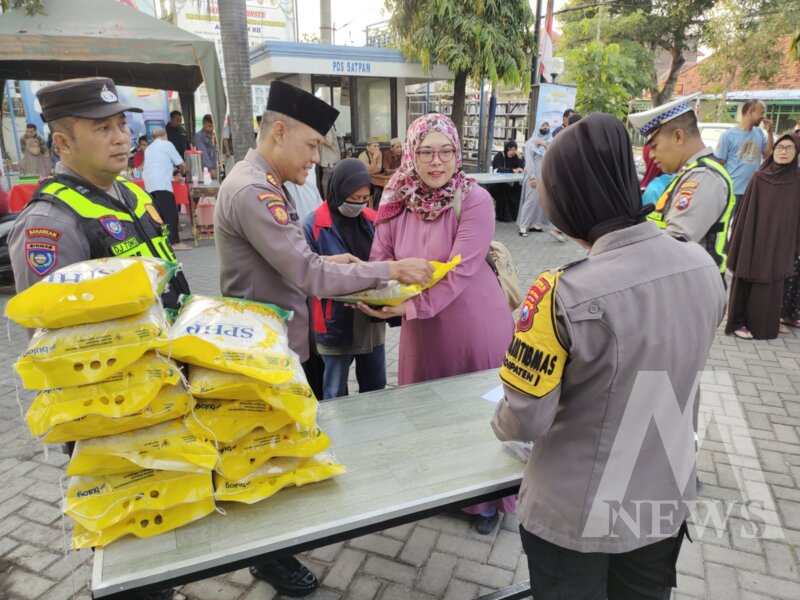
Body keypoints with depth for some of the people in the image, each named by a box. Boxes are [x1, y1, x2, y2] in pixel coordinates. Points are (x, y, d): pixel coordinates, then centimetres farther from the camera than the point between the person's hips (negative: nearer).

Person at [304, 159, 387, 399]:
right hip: (336, 324, -5)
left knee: (376, 389, 20)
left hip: (371, 320, 5)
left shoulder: (372, 220, 3)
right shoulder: (314, 225, -13)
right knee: (335, 395, 12)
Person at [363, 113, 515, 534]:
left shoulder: (474, 200, -16)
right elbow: (380, 259, -1)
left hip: (474, 324, -4)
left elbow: (460, 271, -23)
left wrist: (410, 305, -30)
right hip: (421, 327, 5)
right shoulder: (397, 201, -1)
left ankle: (487, 497, 34)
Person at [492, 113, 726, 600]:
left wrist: (501, 423, 2)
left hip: (576, 518, -5)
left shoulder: (566, 294, -29)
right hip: (666, 503, 5)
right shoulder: (704, 268, -10)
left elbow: (525, 420, -21)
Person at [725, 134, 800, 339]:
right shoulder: (759, 178, -2)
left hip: (781, 242, 1)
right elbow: (746, 211, -1)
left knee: (771, 285, 7)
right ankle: (740, 321, 16)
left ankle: (763, 324, 20)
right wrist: (741, 241, -4)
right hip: (755, 239, -1)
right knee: (746, 282, 5)